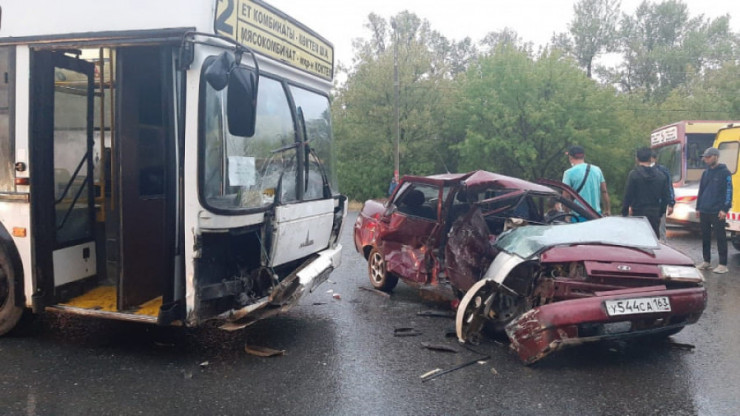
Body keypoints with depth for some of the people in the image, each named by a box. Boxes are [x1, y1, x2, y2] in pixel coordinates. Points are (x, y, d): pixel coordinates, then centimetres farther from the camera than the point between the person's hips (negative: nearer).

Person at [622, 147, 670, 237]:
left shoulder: (633, 174, -9)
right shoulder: (661, 175, 6)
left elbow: (627, 196, -9)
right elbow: (665, 197, 9)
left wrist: (624, 213, -1)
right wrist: (660, 213, 16)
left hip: (639, 213, -4)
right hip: (655, 214, 4)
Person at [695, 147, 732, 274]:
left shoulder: (724, 172, -6)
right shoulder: (705, 172, 13)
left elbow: (729, 191, -9)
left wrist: (725, 209, -15)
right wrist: (698, 208, 13)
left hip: (717, 212, -6)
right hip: (704, 211, 6)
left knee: (720, 237, -1)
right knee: (705, 237, 11)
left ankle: (723, 264, 2)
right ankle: (706, 261, 21)